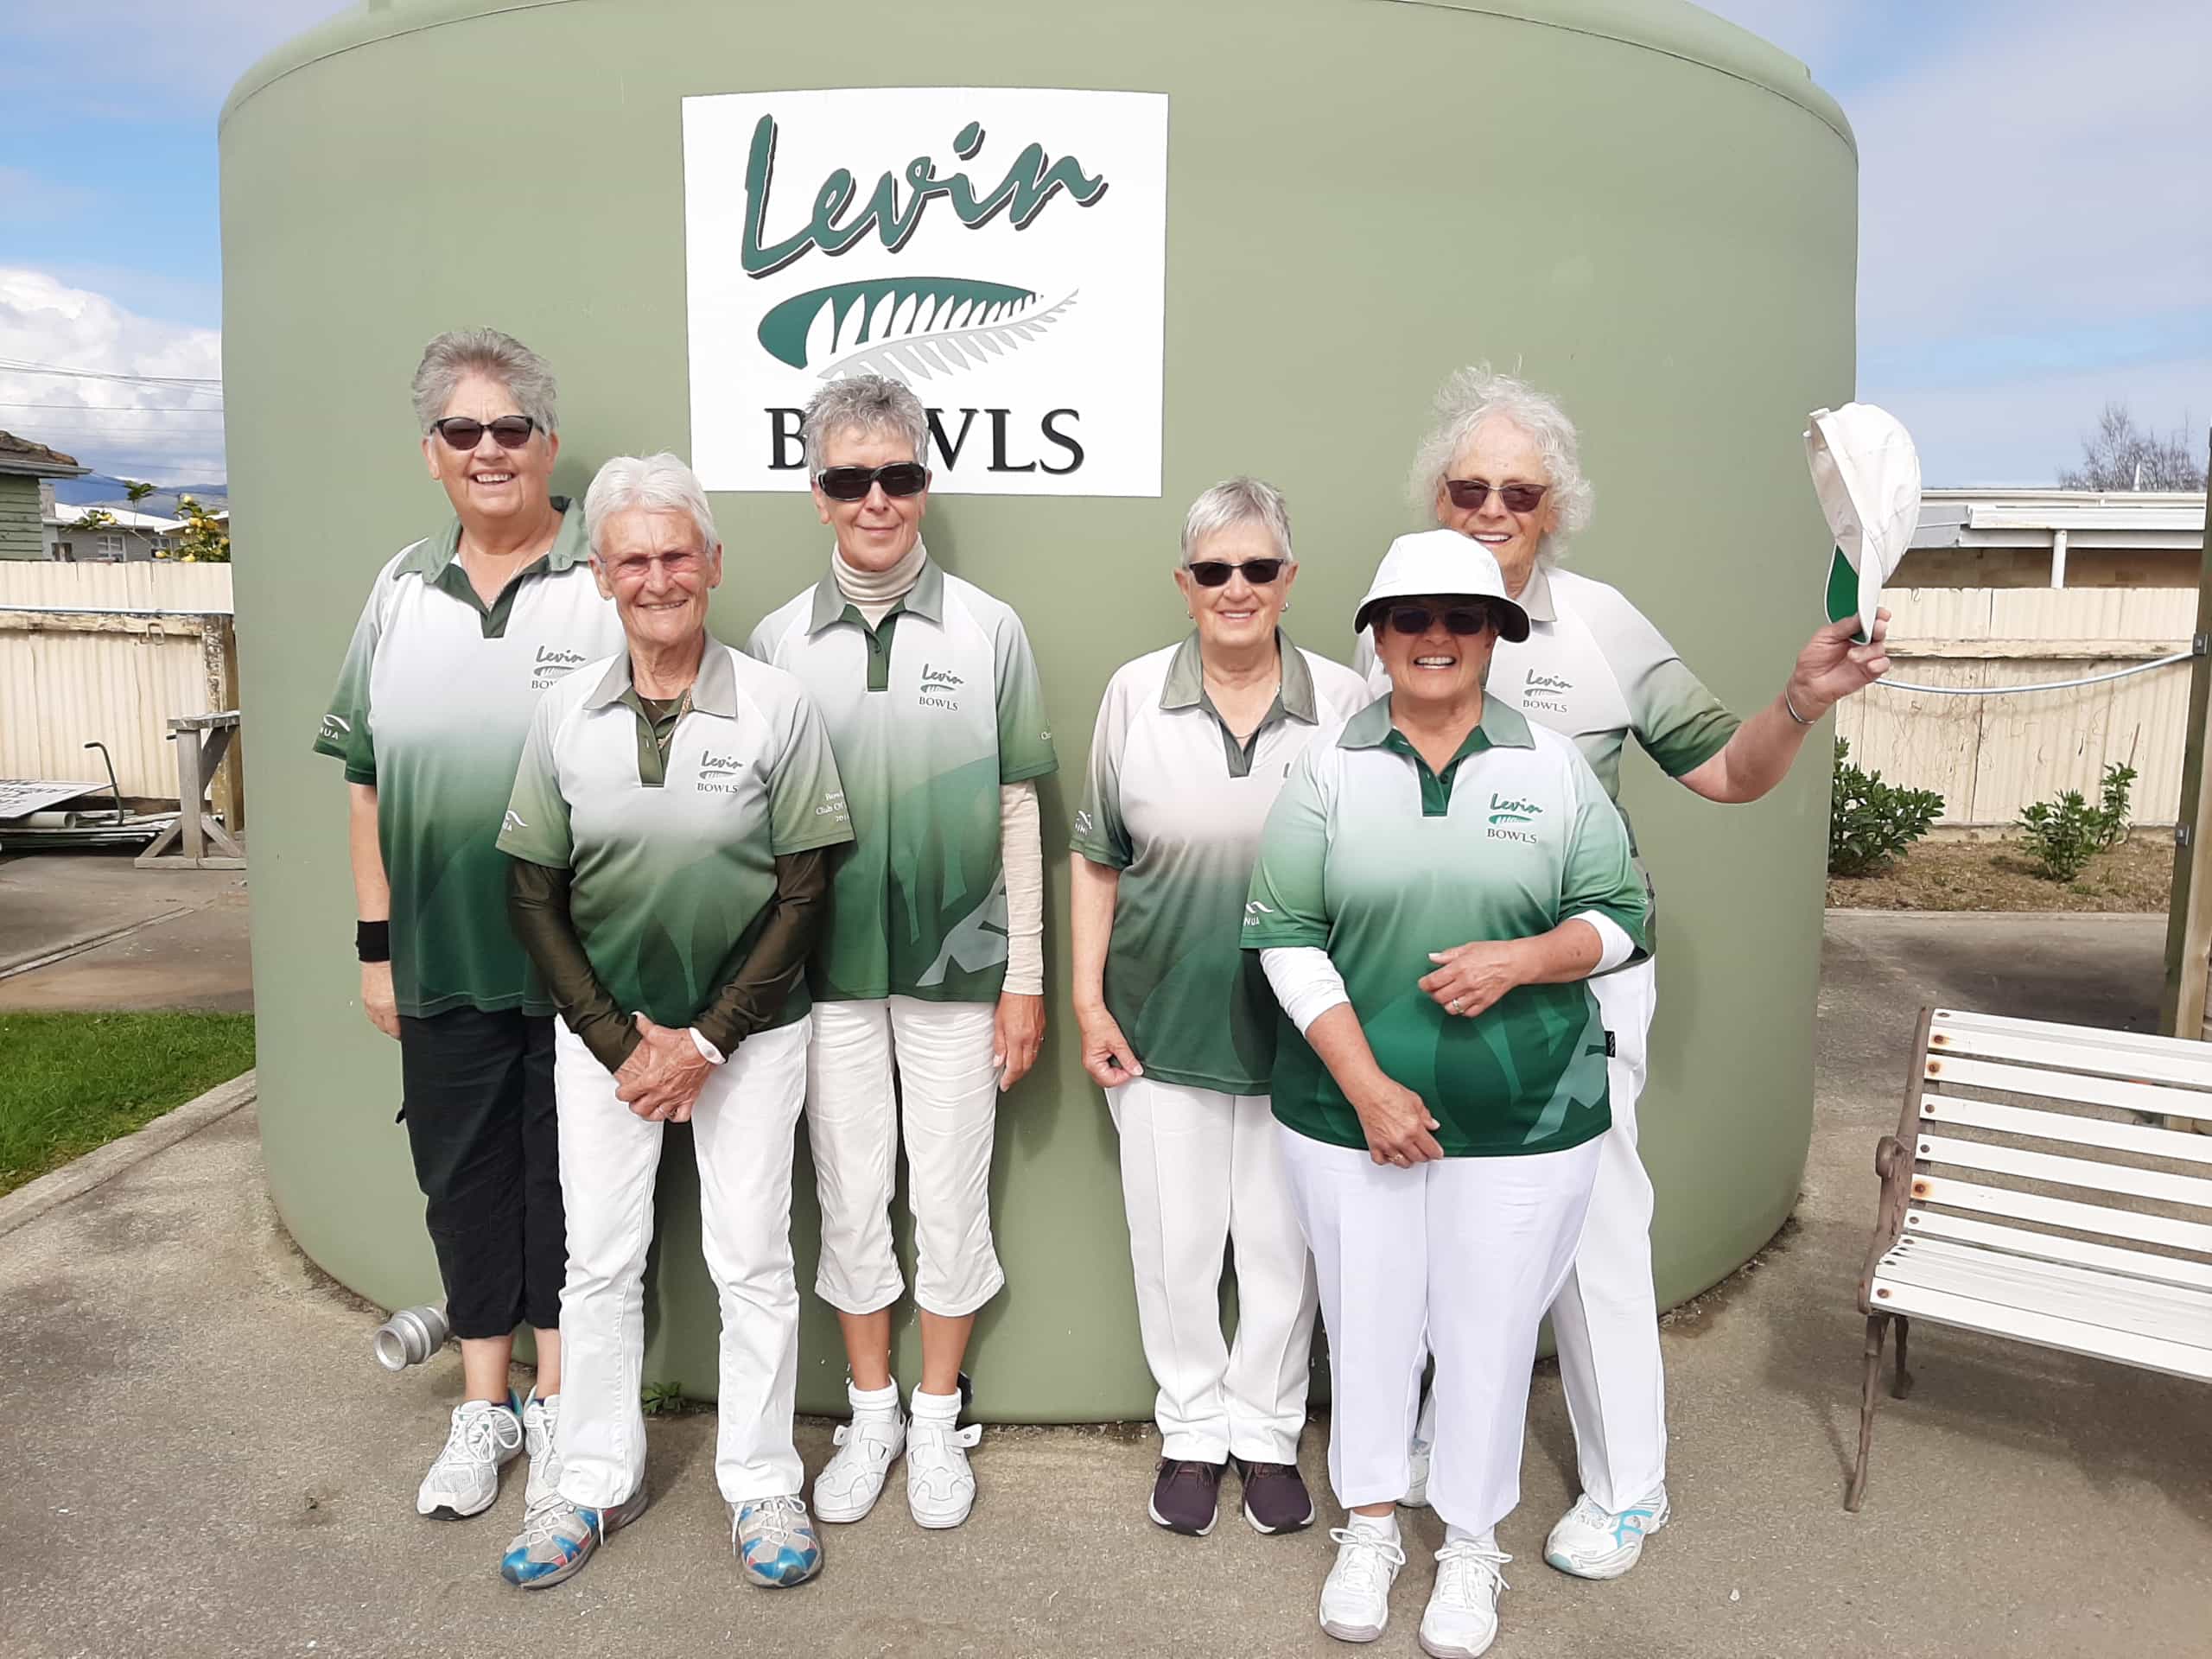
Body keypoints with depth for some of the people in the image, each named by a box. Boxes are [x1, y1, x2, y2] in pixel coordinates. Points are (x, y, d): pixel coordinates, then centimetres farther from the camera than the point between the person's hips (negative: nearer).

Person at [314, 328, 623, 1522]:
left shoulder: (608, 586, -6)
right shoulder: (401, 592, 7)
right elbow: (366, 779, 10)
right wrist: (375, 945, 8)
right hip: (442, 964, 4)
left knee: (569, 1180, 9)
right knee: (462, 1178, 14)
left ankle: (560, 1402, 29)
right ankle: (483, 1407, 33)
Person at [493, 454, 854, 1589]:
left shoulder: (776, 707, -8)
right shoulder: (565, 716, -1)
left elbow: (803, 894, -8)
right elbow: (532, 895, 1)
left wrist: (705, 1041, -11)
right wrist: (623, 1042, -7)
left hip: (749, 1030, -2)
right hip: (602, 1033, 3)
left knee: (752, 1260, 7)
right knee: (599, 1261, 11)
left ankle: (761, 1483, 25)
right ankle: (597, 1482, 31)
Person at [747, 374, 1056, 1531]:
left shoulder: (989, 632, -1)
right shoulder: (776, 642, 2)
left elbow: (1017, 812, 0)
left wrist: (1025, 977, -2)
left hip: (959, 966, -1)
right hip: (827, 967, 1)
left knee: (951, 1198, 9)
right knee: (850, 1195, 12)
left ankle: (938, 1419, 29)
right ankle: (870, 1413, 32)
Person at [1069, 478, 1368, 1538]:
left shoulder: (1343, 702, -3)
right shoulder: (1135, 694, -2)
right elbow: (1096, 860, 3)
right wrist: (1087, 1000, 0)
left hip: (1297, 1030, 0)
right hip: (1162, 1024, 0)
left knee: (1283, 1242, 12)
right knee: (1175, 1240, 12)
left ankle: (1268, 1432, 33)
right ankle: (1191, 1430, 33)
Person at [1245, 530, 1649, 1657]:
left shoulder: (1554, 767, 1)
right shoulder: (1327, 766, -1)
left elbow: (1618, 915, 4)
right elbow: (1285, 932, -6)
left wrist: (1519, 958, -17)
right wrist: (1366, 1086, -12)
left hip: (1526, 1118, 0)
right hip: (1352, 1107, 0)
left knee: (1488, 1329, 9)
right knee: (1367, 1318, 13)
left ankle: (1471, 1545, 33)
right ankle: (1369, 1525, 36)